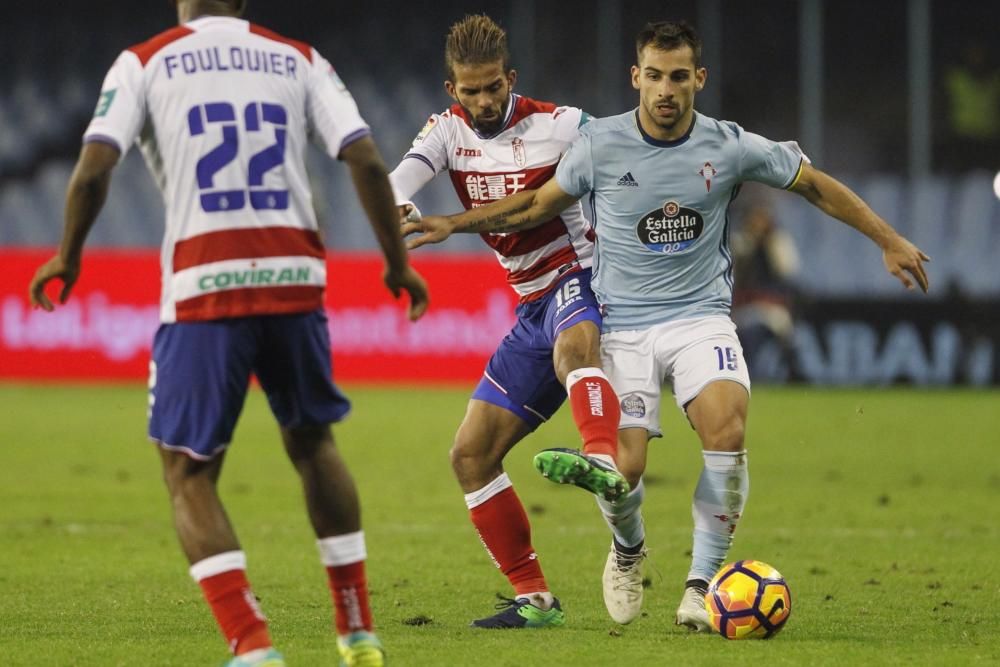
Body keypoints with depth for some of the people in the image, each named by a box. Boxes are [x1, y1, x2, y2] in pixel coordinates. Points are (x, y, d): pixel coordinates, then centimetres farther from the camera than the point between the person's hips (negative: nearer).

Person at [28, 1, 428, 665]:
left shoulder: (144, 62, 6)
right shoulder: (298, 59, 12)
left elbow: (93, 169, -5)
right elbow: (366, 160, 3)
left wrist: (68, 256, 11)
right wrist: (398, 261, 13)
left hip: (203, 289, -3)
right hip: (295, 281, 3)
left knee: (189, 474, 6)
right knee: (313, 440, 25)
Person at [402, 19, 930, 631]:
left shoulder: (731, 148, -5)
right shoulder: (600, 144, -5)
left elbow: (816, 185, 8)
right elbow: (540, 203, 11)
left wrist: (890, 241, 9)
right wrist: (455, 224, 6)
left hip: (701, 318, 0)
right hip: (623, 324, 0)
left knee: (727, 428, -28)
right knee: (619, 469, -17)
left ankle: (701, 587, -15)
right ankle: (628, 549, 21)